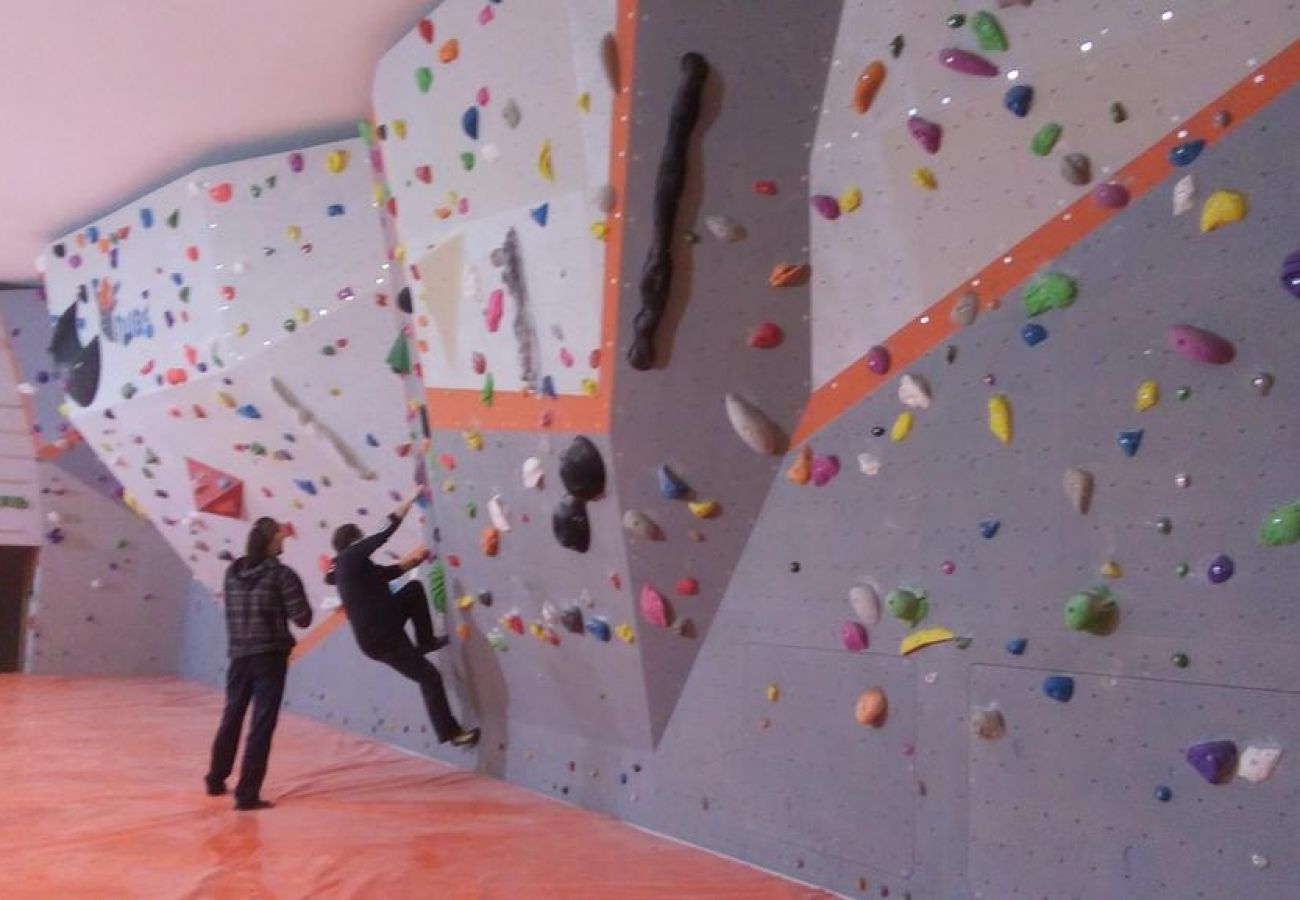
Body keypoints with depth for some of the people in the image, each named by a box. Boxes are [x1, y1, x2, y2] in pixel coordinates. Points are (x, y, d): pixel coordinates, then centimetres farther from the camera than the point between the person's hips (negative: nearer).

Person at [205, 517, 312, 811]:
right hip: (269, 657, -5)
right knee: (261, 725, 0)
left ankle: (216, 780, 35)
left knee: (231, 718, 21)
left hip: (239, 656, 6)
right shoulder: (282, 575, -11)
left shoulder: (233, 572, 5)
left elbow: (235, 610, 15)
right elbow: (303, 619, -11)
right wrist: (295, 595, 6)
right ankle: (247, 795, 0)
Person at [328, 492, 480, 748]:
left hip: (384, 628, 9)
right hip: (380, 639, -9)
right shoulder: (350, 557, -15)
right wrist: (412, 499, -9)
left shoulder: (354, 566, 12)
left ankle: (425, 641, 22)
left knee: (415, 588, 15)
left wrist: (415, 559, 10)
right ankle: (452, 732, 7)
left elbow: (390, 572, 22)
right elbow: (386, 530, -17)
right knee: (429, 677, -3)